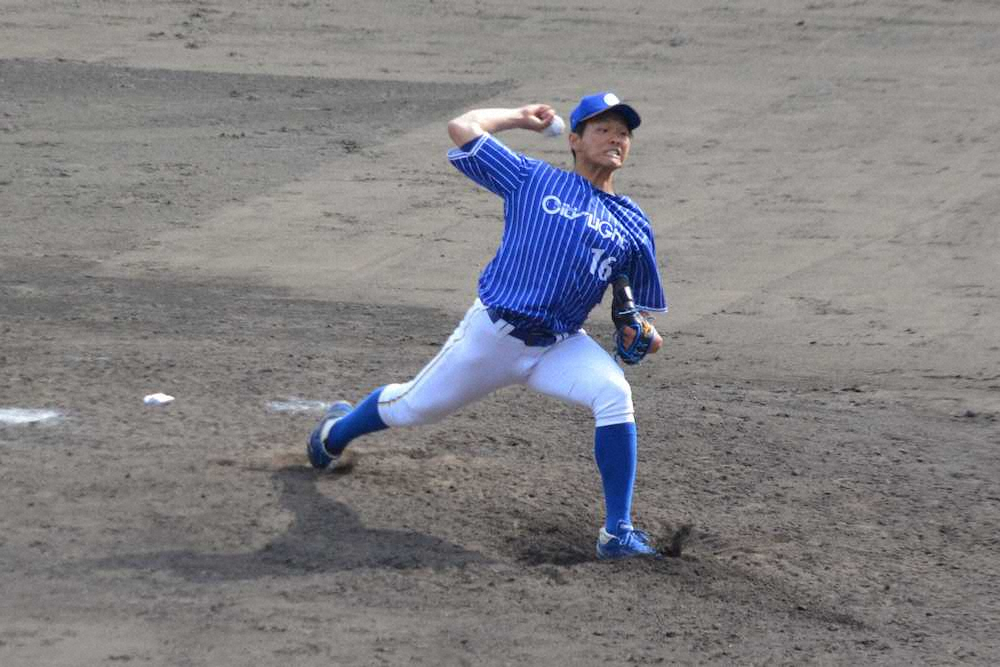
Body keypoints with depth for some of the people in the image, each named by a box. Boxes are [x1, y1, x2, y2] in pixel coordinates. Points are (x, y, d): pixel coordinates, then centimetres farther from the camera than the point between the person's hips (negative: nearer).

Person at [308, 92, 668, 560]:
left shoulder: (633, 226, 7)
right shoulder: (534, 180, 1)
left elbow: (638, 303, 15)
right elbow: (463, 127, 0)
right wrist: (521, 117, 13)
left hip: (560, 346, 1)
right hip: (491, 334, -1)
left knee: (614, 395, -28)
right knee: (413, 407, 14)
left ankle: (617, 533, -22)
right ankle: (337, 432, 50)